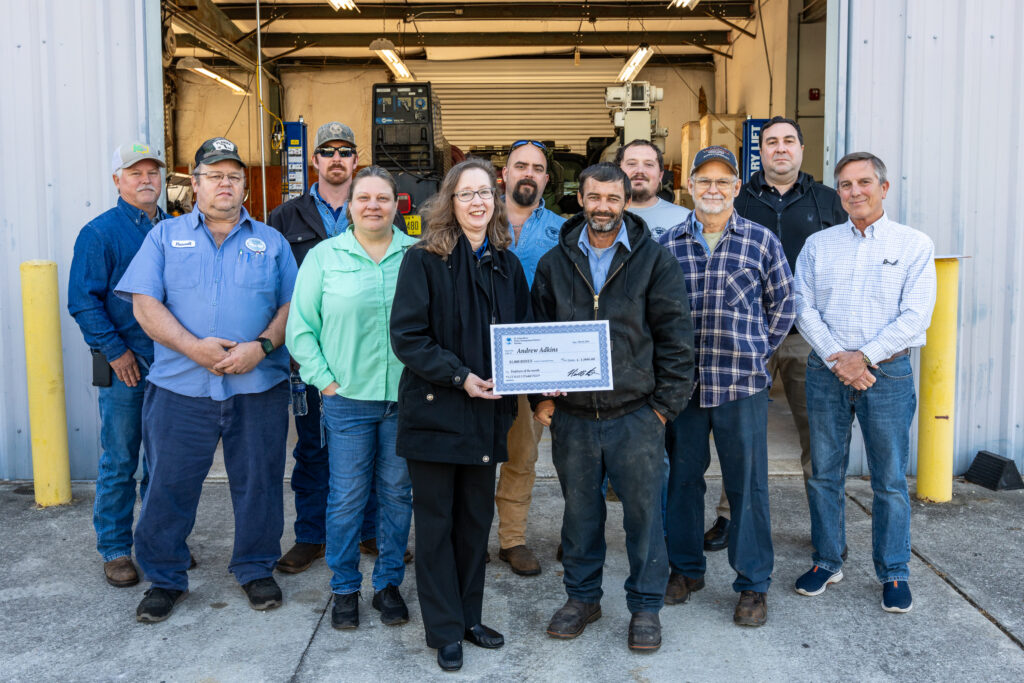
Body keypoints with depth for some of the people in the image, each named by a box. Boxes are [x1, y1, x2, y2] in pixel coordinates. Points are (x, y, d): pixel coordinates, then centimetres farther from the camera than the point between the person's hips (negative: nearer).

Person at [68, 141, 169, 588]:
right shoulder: (100, 232, -3)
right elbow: (83, 301, -7)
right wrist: (115, 350, -12)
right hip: (125, 365, -5)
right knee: (120, 460, 1)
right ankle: (115, 550, 13)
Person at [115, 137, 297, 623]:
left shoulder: (271, 241, 12)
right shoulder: (165, 236, 9)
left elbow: (292, 305, 5)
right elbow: (145, 304, -1)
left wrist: (262, 346, -12)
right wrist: (194, 346, -14)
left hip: (259, 387, 1)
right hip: (181, 386, -1)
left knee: (258, 482, 8)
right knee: (169, 483, 3)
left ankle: (256, 569, 26)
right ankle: (164, 579, 21)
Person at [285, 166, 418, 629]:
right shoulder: (324, 256, 3)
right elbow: (300, 328, 3)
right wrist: (324, 380, -4)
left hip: (406, 397, 1)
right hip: (347, 397, -1)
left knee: (397, 493, 10)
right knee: (347, 496, 4)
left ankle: (389, 584, 26)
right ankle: (345, 588, 22)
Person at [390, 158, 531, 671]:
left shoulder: (506, 264, 9)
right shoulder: (424, 260, -7)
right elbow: (406, 336, -13)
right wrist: (460, 377, -20)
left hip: (487, 413, 5)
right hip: (435, 411, -5)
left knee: (477, 518, 14)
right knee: (437, 522, 6)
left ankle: (469, 616, 29)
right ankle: (445, 630, 19)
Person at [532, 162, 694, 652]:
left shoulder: (654, 261, 0)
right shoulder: (555, 264, 7)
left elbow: (675, 336, -1)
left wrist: (665, 403, -5)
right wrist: (541, 397, 1)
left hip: (636, 415, -2)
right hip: (572, 416, 2)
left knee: (643, 511, 6)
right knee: (579, 511, 14)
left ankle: (646, 606, 23)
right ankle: (582, 596, 32)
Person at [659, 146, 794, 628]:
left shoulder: (761, 241, 2)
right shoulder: (668, 244, 5)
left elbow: (782, 305, 11)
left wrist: (756, 353, 5)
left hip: (743, 385, -1)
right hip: (682, 383, 2)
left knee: (747, 485, 5)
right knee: (683, 479, 12)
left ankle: (753, 584, 19)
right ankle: (686, 569, 30)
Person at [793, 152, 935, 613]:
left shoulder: (914, 245, 2)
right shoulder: (818, 244, 9)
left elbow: (915, 315, -6)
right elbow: (803, 306, 1)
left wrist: (865, 356, -15)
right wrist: (836, 359, -11)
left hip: (887, 372, -2)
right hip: (826, 371, 2)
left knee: (890, 480, 3)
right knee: (824, 473, 9)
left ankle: (893, 573, 18)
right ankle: (827, 561, 23)